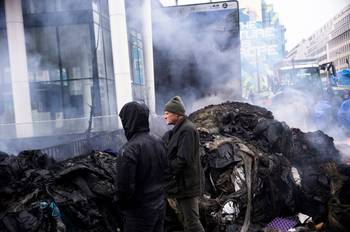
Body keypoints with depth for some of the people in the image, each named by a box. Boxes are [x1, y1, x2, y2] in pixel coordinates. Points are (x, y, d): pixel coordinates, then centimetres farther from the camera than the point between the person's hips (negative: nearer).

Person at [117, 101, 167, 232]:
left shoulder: (130, 150, -24)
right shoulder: (159, 142, 0)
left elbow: (125, 186, -23)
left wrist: (122, 206, -5)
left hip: (139, 212, -7)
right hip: (160, 207, 7)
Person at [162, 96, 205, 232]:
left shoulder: (187, 130, -19)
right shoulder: (179, 129, 11)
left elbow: (183, 160, -24)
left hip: (186, 185, -10)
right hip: (180, 184, 10)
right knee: (187, 220, 19)